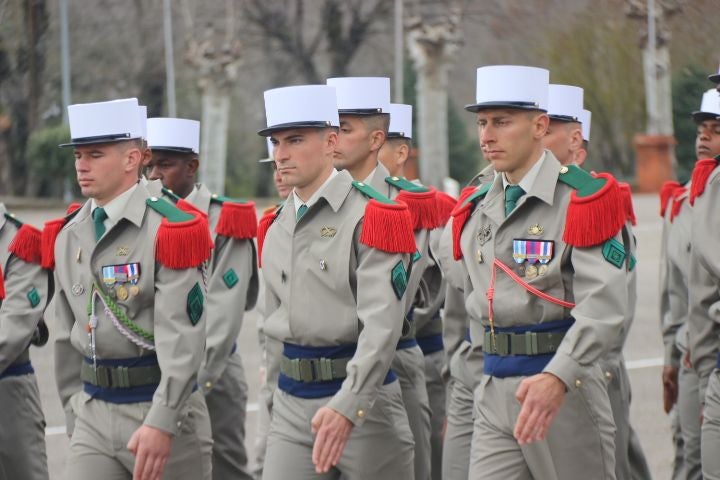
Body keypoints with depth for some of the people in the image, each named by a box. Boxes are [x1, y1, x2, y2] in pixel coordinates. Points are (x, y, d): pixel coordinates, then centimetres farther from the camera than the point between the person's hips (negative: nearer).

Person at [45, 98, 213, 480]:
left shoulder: (168, 231, -11)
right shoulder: (67, 237, 10)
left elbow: (182, 338, -18)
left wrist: (161, 423, -25)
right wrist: (74, 416, 17)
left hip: (163, 409, -5)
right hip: (93, 415, 5)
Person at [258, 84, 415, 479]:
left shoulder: (370, 218, -10)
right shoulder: (275, 228, 12)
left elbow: (381, 325, -20)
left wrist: (346, 406, -30)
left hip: (363, 401, -6)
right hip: (291, 404, 6)